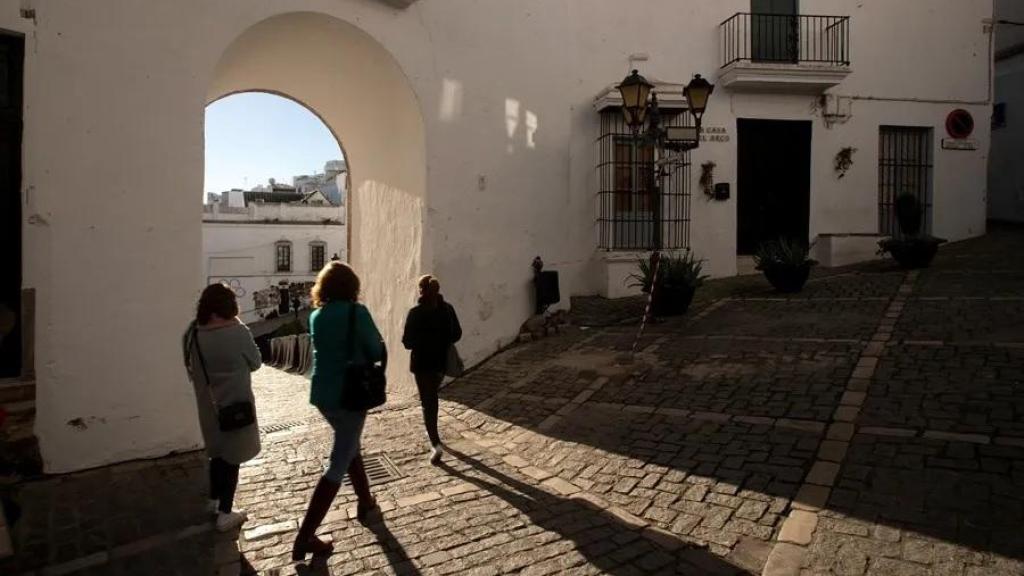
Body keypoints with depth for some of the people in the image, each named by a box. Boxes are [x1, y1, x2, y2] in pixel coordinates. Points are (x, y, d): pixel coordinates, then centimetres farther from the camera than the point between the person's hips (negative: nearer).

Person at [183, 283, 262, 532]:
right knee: (231, 456, 7)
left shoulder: (193, 333, -5)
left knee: (217, 451, 24)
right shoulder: (237, 332, -23)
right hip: (235, 404, -6)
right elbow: (255, 362, -8)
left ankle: (214, 500, 40)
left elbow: (192, 367, 7)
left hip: (209, 405, 6)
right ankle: (225, 514, 15)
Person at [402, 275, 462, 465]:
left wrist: (420, 343, 6)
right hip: (442, 361, 5)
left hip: (422, 363, -5)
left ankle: (436, 444, -10)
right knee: (432, 397, 25)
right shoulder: (448, 309, -3)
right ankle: (431, 431, 41)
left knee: (428, 401, 0)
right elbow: (457, 334, 3)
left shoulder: (415, 313, -15)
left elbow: (407, 341, -14)